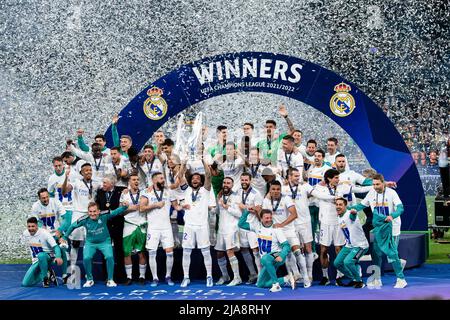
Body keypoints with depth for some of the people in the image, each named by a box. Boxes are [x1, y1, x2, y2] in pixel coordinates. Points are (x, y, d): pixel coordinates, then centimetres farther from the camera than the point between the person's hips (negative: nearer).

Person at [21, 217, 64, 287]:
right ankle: (46, 274, 15)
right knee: (25, 283, -6)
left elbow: (55, 246, -27)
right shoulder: (25, 234, -3)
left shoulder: (44, 233, -19)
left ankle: (45, 278, -19)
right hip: (36, 260, 5)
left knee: (40, 255, -43)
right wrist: (33, 259, 15)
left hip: (48, 256, -5)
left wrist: (58, 257, -45)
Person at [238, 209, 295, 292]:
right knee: (260, 284, 6)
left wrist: (281, 256, -32)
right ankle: (286, 280, 8)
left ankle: (276, 284, -32)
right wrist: (247, 211, -8)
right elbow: (241, 224, 3)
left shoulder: (276, 229, -11)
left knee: (264, 259, -40)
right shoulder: (257, 225, 1)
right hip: (268, 261, 7)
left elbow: (286, 245, -15)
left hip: (276, 256, -6)